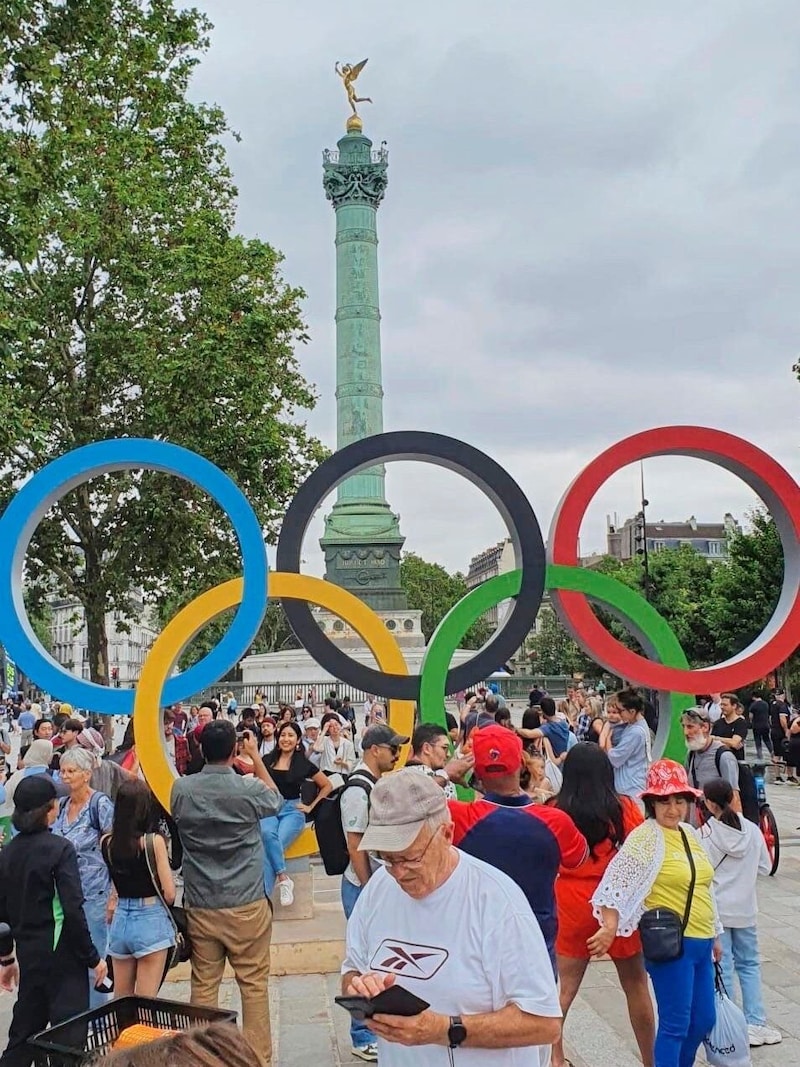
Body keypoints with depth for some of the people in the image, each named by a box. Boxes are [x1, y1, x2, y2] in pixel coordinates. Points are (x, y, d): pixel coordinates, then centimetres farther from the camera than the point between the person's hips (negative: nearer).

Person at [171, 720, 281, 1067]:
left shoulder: (181, 789, -5)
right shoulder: (249, 788, -12)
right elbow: (275, 800, 11)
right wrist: (256, 756, 16)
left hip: (200, 906, 3)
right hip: (246, 906, -2)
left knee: (203, 986, 11)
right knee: (254, 985, 8)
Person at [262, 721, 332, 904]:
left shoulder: (304, 764, 4)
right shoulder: (267, 760, 8)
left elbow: (327, 785, 15)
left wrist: (311, 806, 9)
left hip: (293, 810, -1)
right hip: (269, 808, 1)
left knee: (268, 847, -30)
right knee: (267, 834, -36)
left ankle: (265, 895, -26)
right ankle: (284, 879, -31)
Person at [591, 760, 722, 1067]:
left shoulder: (690, 834, 10)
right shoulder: (646, 836, -13)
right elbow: (617, 880, -22)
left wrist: (715, 935, 23)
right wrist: (610, 928, -29)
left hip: (700, 941, 8)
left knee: (704, 1019, 15)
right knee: (675, 1024, -1)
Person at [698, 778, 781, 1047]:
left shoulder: (704, 835, -16)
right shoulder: (753, 831, -5)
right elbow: (765, 867, 4)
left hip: (716, 911, -3)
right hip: (745, 909, 3)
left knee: (722, 968, 6)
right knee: (749, 964, 16)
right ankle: (755, 1023, 15)